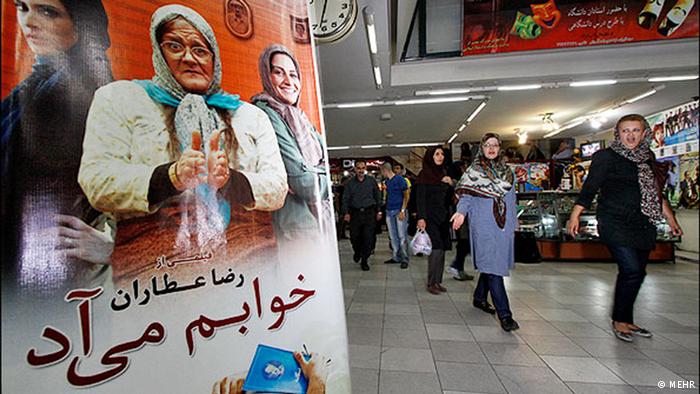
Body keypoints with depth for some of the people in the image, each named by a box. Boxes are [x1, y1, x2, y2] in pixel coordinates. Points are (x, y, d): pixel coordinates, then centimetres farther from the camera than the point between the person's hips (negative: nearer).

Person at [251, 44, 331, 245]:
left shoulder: (298, 117, 14)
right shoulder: (266, 114, -13)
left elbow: (325, 166, 10)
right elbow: (304, 183, -21)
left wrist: (316, 178, -11)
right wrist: (324, 180, -1)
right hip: (295, 229, -8)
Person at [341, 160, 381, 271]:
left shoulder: (371, 181, 6)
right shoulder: (349, 183, 4)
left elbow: (377, 196, 10)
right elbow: (345, 198, 2)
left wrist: (379, 211, 7)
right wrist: (346, 212, -9)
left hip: (369, 213, 0)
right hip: (355, 213, 0)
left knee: (368, 238, -2)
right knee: (354, 237, 5)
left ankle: (364, 261, 14)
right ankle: (357, 252, 37)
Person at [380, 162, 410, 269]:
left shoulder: (400, 179, -5)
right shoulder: (386, 182, 15)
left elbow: (406, 195, -6)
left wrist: (403, 210, -14)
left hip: (399, 211, -7)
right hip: (389, 211, 7)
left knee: (402, 236, -4)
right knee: (393, 237, 10)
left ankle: (404, 259, 2)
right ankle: (396, 257, 19)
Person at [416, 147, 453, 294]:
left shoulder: (444, 173, 15)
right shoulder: (424, 174, -4)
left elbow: (449, 199, 17)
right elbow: (420, 198, -10)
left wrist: (450, 185, 0)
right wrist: (421, 218, -19)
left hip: (443, 217, 6)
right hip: (430, 217, -6)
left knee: (441, 249, 6)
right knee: (436, 249, -10)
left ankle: (438, 281, 16)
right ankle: (431, 283, 2)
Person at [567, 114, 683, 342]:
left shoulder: (647, 157, 15)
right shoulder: (606, 157, -4)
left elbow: (656, 193, 24)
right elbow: (589, 189, -7)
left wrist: (670, 218, 25)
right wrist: (574, 216, -14)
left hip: (643, 226, 7)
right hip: (616, 224, -6)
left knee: (634, 273, 9)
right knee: (632, 271, -13)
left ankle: (627, 321, 23)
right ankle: (619, 320, 4)